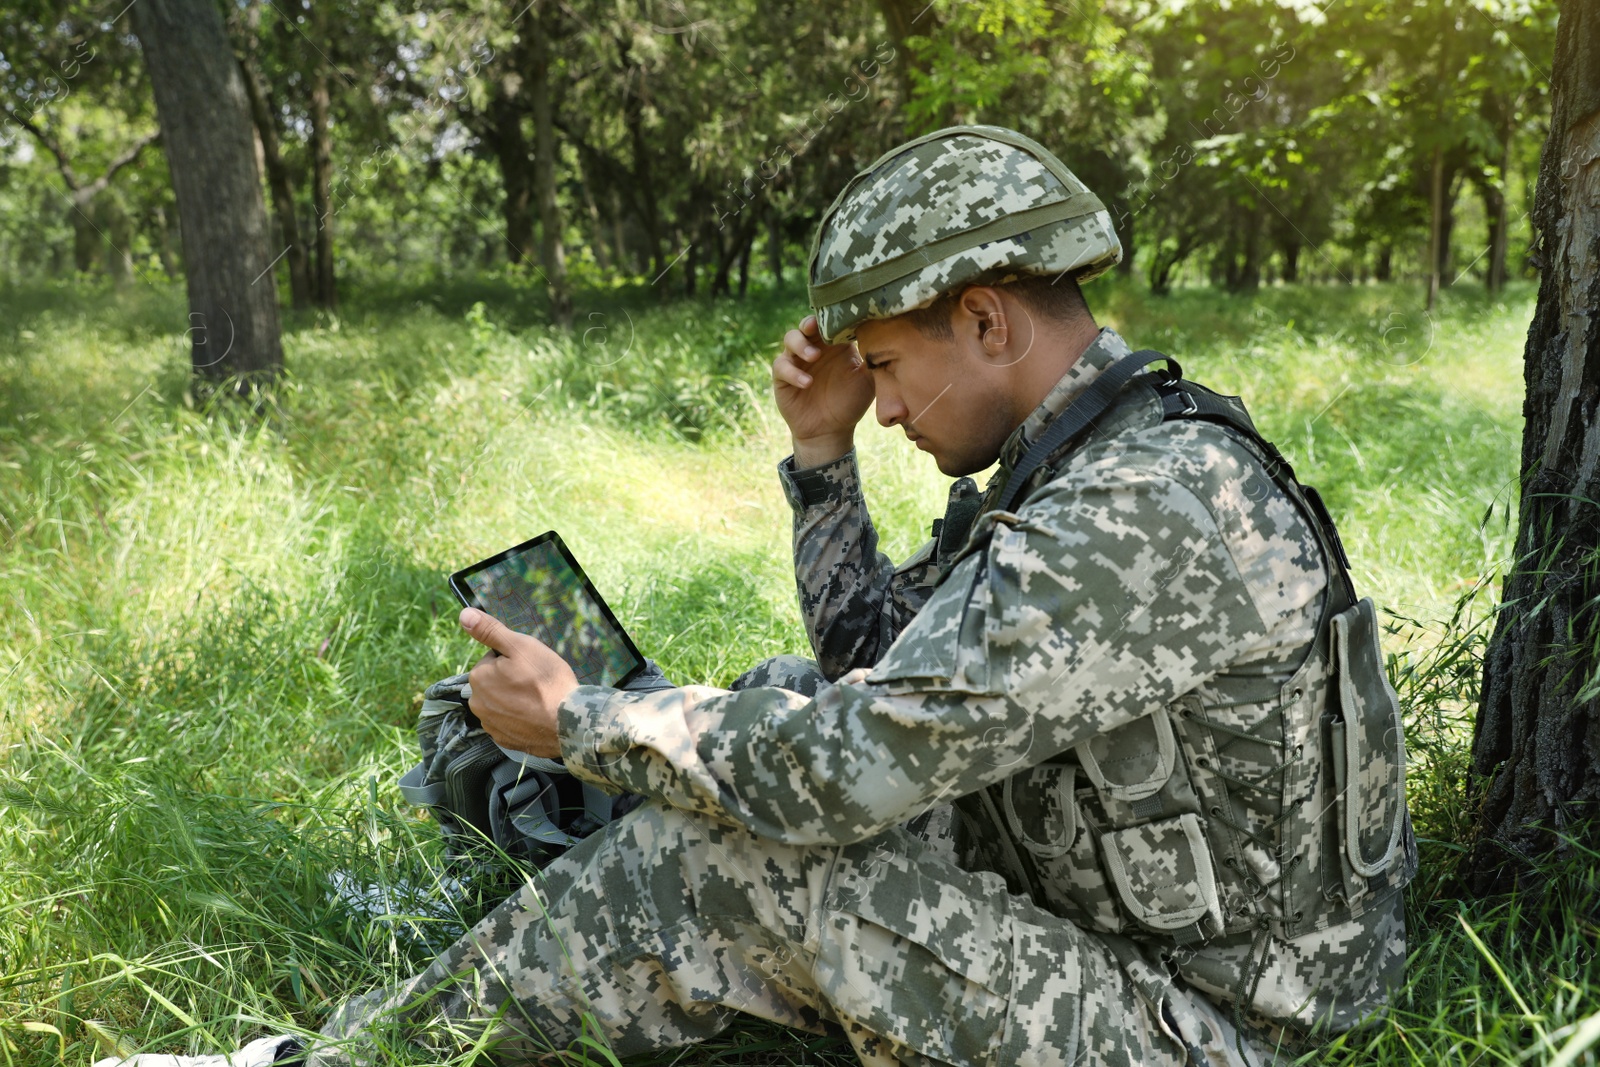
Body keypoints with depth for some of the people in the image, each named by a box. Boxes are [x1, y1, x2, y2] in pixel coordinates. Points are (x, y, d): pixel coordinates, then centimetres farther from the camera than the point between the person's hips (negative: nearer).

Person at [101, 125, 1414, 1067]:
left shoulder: (1144, 514, -29)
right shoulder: (1092, 464, 5)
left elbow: (846, 764, -31)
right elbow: (875, 658, 12)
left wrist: (577, 721, -17)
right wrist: (823, 456, 0)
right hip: (1106, 910, 9)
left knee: (723, 862, -18)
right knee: (780, 701, 4)